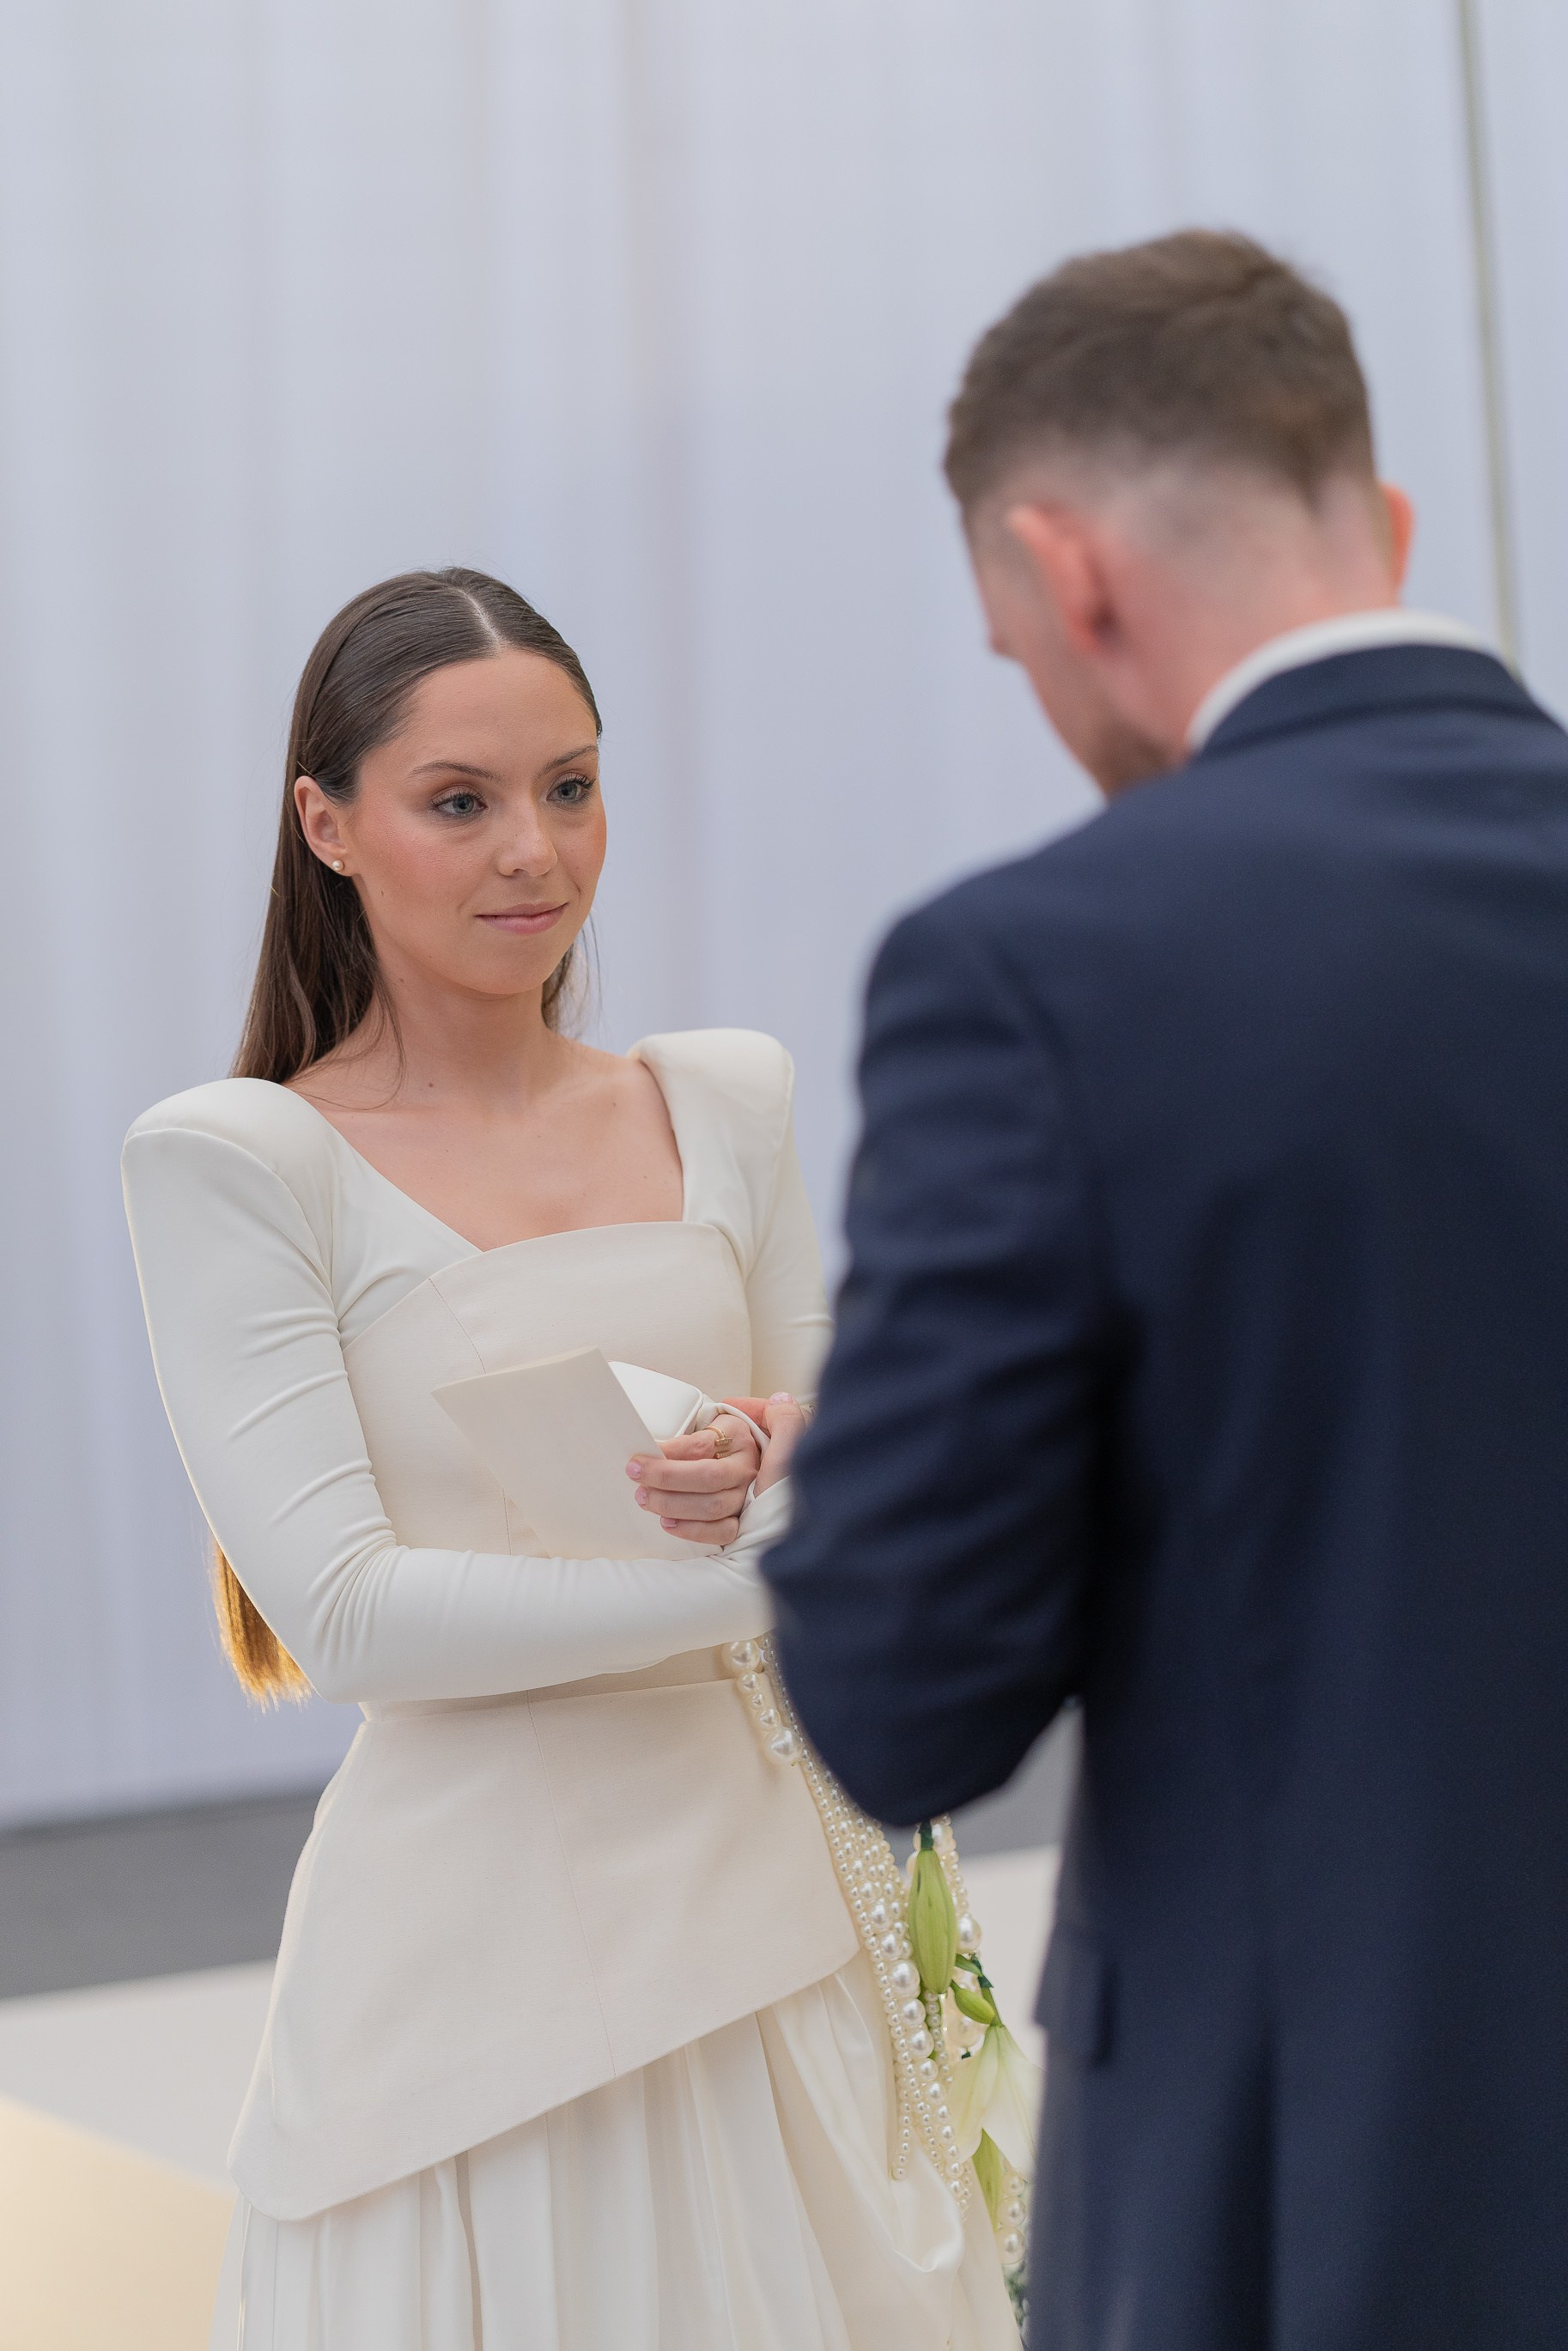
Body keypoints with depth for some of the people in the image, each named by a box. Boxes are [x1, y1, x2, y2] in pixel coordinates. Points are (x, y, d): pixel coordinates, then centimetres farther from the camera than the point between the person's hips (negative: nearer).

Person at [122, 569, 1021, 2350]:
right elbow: (341, 1612, -13)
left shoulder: (725, 1101, 9)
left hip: (767, 1903, 5)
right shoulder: (234, 1161, -6)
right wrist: (764, 1569, -18)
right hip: (479, 1920, -4)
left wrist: (775, 1473, -11)